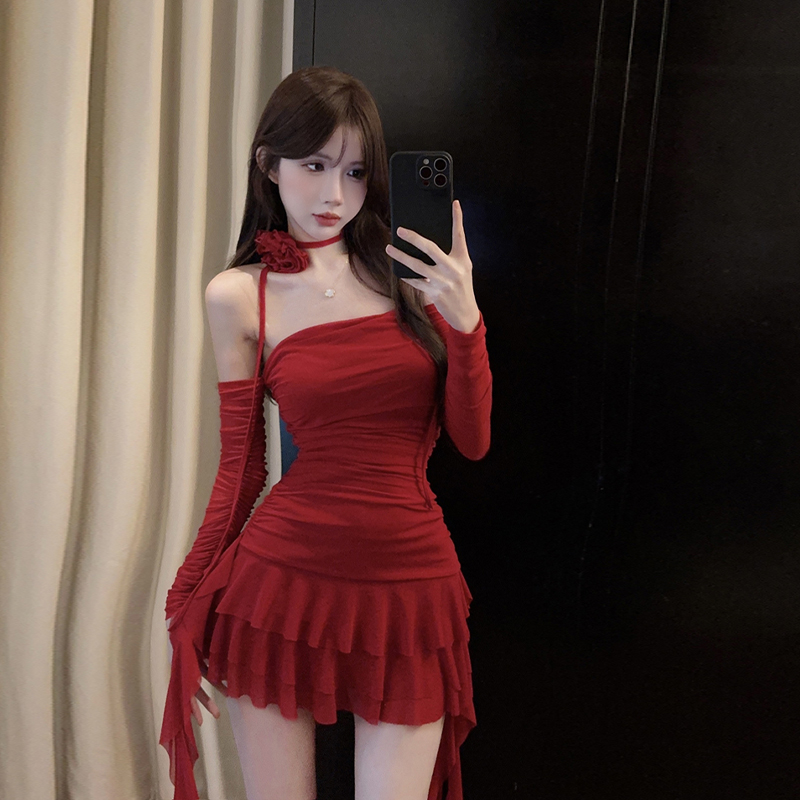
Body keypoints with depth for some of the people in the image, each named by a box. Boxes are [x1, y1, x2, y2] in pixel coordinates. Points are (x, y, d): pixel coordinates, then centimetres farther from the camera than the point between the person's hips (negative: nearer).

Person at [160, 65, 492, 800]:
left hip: (410, 584, 1)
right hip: (283, 576, -1)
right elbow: (241, 468, 6)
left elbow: (472, 440, 1)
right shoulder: (239, 296, 0)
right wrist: (189, 600, 8)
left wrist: (464, 319, -13)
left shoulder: (412, 271, 3)